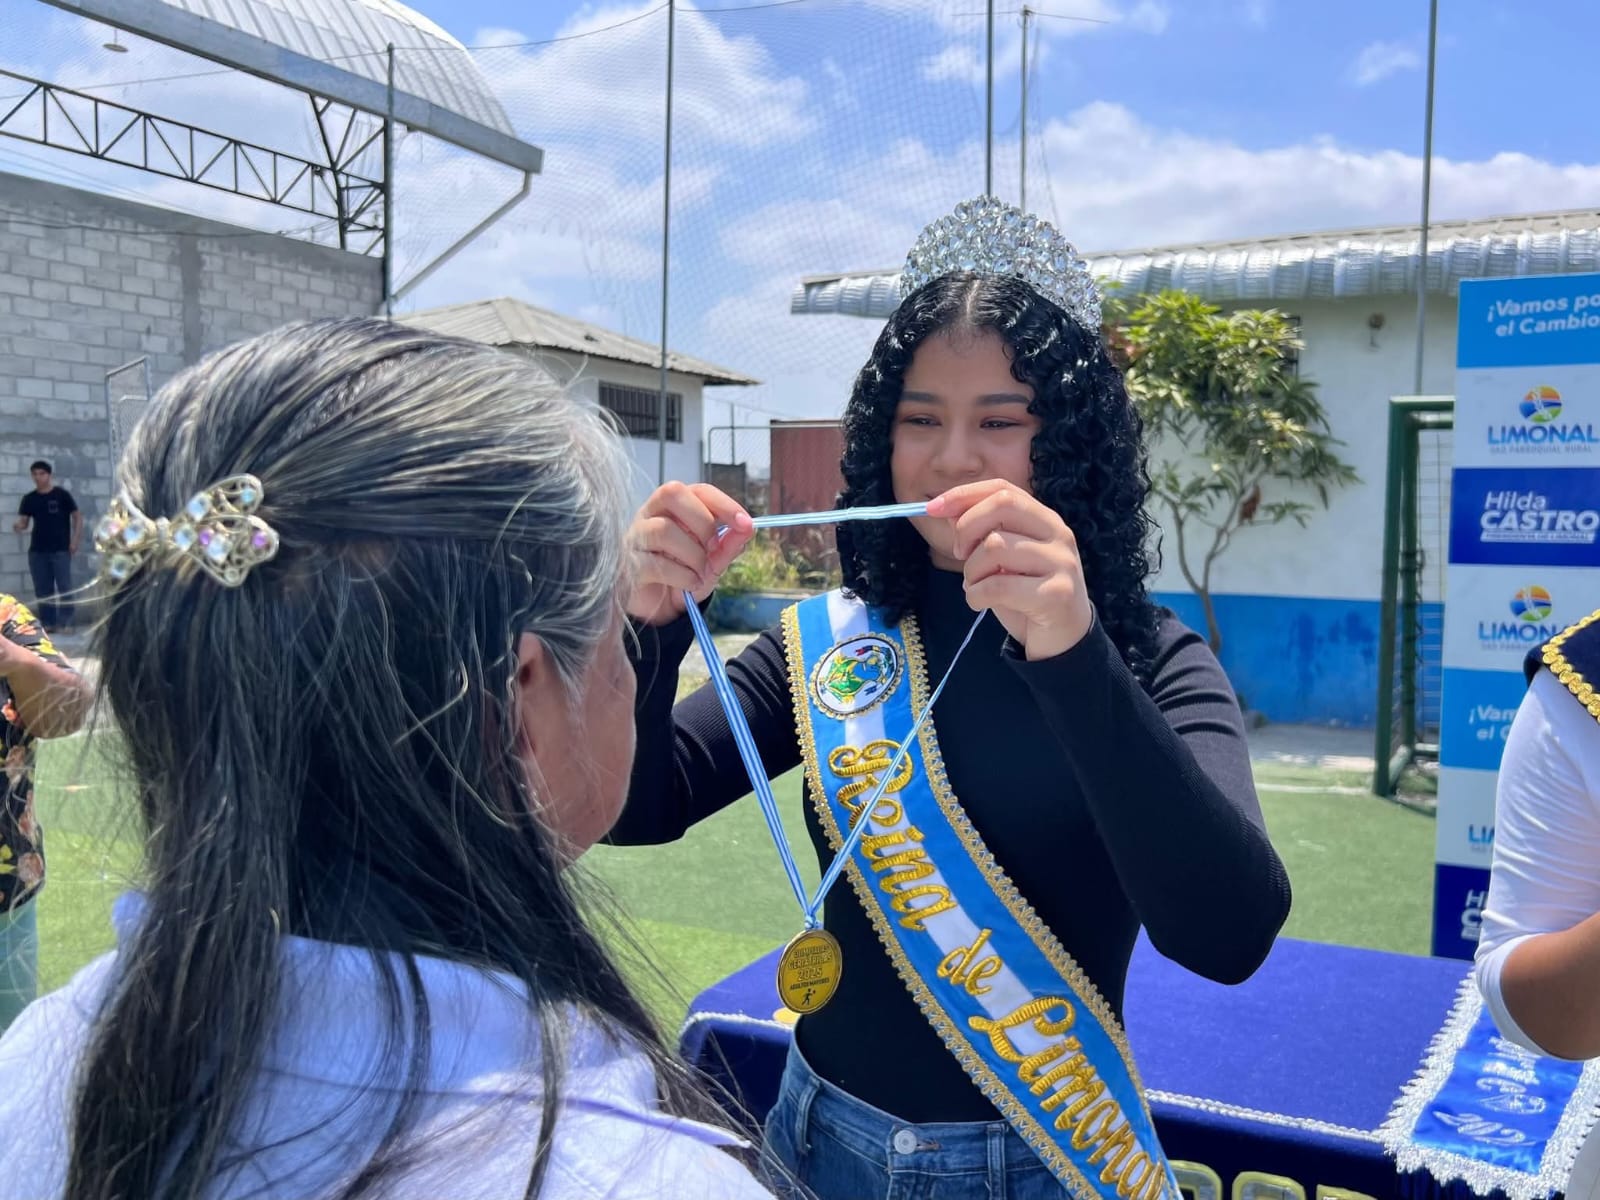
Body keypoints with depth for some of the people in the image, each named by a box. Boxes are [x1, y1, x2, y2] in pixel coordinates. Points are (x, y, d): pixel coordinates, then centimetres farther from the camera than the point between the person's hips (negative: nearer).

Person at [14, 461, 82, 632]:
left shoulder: (62, 495, -3)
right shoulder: (29, 498, 7)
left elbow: (77, 517, 0)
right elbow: (24, 521, 9)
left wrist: (75, 541, -7)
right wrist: (19, 526, -16)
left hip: (61, 549, -4)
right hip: (37, 550, 4)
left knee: (64, 586, -5)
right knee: (42, 588, 6)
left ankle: (64, 622, -1)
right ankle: (47, 622, 13)